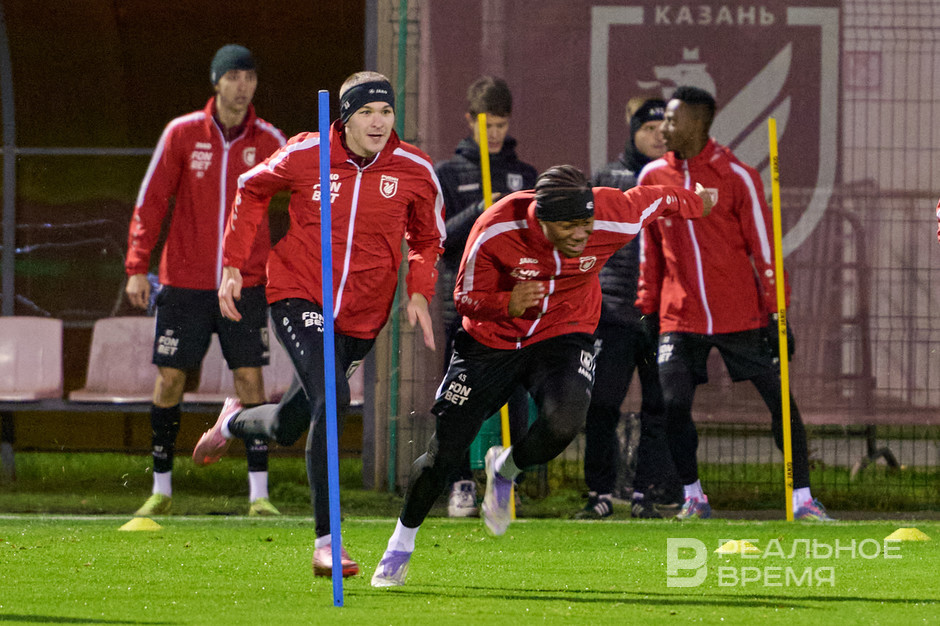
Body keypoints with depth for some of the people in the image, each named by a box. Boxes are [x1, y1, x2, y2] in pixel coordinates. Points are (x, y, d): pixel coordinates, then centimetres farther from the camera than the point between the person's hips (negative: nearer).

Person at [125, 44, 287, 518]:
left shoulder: (268, 141, 1)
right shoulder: (182, 133, -1)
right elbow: (151, 201, 2)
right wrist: (137, 269, -4)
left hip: (246, 281, 0)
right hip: (185, 281, 0)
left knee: (250, 377, -6)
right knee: (170, 378, 1)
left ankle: (259, 492, -3)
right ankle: (162, 488, 14)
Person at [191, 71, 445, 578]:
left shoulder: (414, 171, -3)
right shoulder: (305, 155, -9)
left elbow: (427, 240, 14)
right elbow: (252, 189, 10)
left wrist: (419, 293, -2)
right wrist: (233, 264, 6)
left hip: (360, 318, 4)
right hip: (298, 297, -4)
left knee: (288, 427, 12)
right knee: (331, 401, -25)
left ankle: (234, 422, 50)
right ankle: (326, 541, -22)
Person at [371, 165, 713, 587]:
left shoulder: (613, 218, -25)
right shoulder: (496, 231, -28)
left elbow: (655, 199, -2)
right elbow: (465, 298, -15)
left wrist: (695, 203, 19)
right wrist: (508, 305, -37)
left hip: (563, 335, 1)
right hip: (491, 341, 0)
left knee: (565, 422, -30)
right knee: (444, 451, -4)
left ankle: (505, 469, 5)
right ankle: (401, 544, 22)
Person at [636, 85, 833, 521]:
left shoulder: (736, 176, -5)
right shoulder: (653, 177, 6)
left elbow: (763, 247, -3)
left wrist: (775, 313, -6)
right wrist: (647, 310, 12)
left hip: (740, 316, -2)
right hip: (680, 318, 2)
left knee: (780, 400, -3)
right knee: (673, 407, -9)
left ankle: (803, 498, 5)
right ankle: (693, 497, 9)